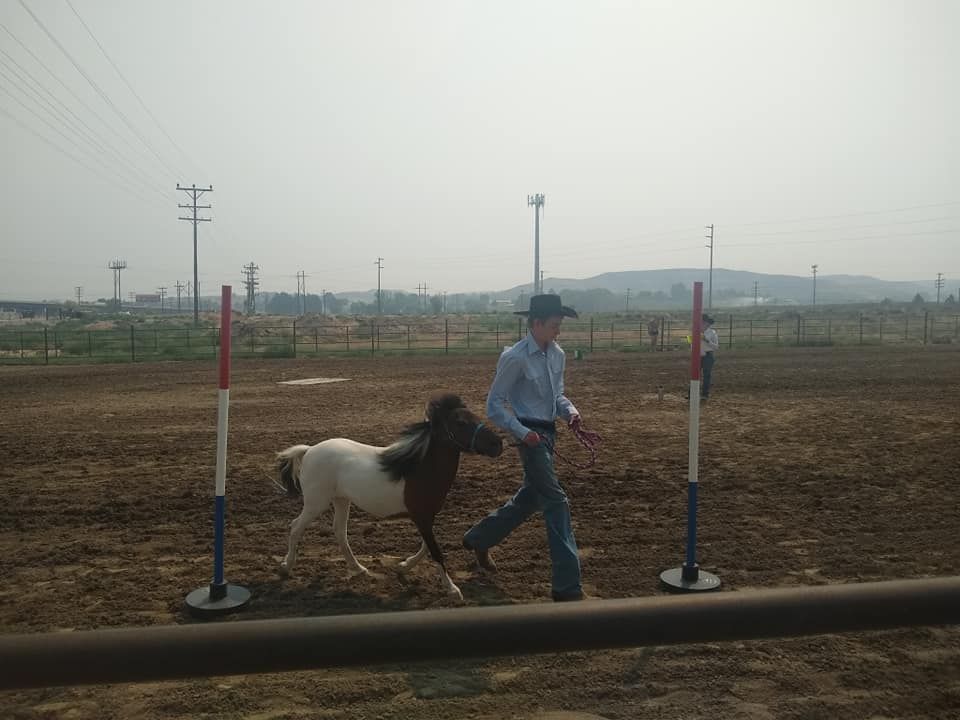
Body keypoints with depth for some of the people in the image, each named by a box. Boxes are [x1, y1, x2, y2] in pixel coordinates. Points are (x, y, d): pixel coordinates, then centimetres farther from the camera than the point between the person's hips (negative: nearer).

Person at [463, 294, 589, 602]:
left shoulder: (557, 355, 6)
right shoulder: (515, 358, -16)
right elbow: (494, 406, -12)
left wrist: (570, 411, -3)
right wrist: (522, 432, -22)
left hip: (548, 432, 9)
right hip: (530, 434, -8)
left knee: (530, 496, 20)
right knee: (556, 503, -8)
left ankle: (479, 538, 42)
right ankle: (568, 586, 0)